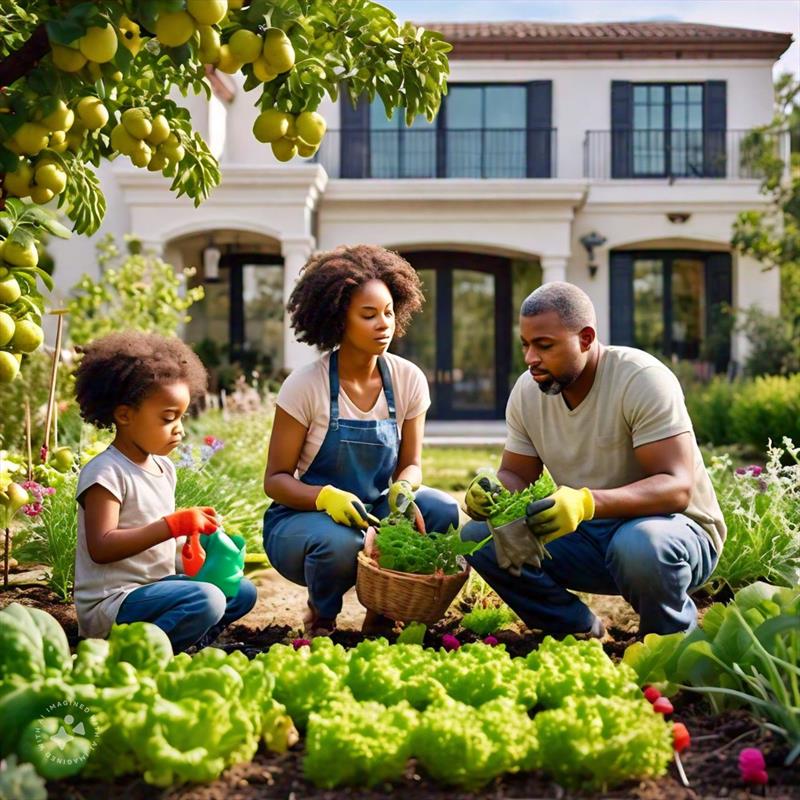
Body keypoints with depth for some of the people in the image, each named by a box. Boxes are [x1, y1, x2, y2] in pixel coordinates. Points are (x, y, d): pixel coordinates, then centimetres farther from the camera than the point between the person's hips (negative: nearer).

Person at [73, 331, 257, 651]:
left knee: (242, 592, 11)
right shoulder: (105, 472, -16)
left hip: (154, 587, 10)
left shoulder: (164, 467, 11)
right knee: (206, 600, -28)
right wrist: (173, 525, -28)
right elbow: (101, 548, -25)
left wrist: (192, 528, -3)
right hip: (111, 604, -9)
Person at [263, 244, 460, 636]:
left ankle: (382, 613, 1)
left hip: (375, 512, 4)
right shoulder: (305, 386, -15)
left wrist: (403, 488, -21)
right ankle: (321, 617, 1)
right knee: (339, 543, -37)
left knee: (444, 512, -24)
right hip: (301, 517, -3)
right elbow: (275, 479, -11)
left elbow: (410, 464, 4)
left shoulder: (408, 380, -4)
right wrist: (326, 497, -32)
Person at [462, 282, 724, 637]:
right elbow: (516, 475, 7)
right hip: (589, 535, 5)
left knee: (641, 545, -40)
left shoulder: (642, 379, -20)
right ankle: (580, 632, 3)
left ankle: (672, 643, -6)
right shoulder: (527, 391, -2)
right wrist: (492, 489, -20)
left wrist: (587, 502, -45)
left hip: (674, 526, -5)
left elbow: (677, 487, -28)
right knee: (478, 536, -13)